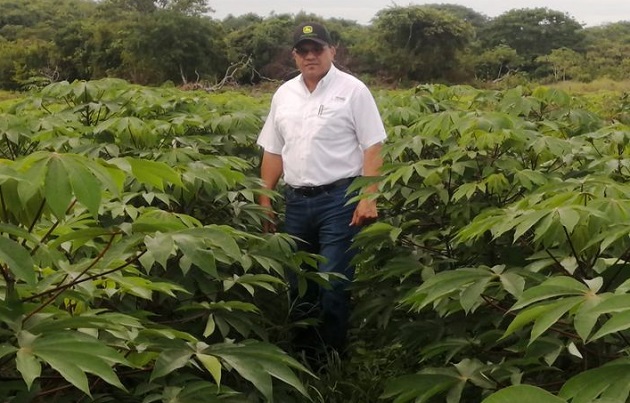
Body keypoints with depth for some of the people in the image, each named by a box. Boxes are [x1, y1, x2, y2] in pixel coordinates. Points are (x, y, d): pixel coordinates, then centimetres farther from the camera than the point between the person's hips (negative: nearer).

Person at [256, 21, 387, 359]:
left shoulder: (352, 90, -3)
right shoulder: (283, 95, 12)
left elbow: (373, 149, -6)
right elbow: (272, 153, 15)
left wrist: (369, 198, -15)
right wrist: (265, 201, 10)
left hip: (339, 199, -5)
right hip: (295, 200, 5)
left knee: (334, 283, -4)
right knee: (296, 281, 12)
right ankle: (301, 350, 27)